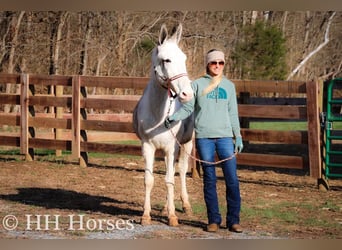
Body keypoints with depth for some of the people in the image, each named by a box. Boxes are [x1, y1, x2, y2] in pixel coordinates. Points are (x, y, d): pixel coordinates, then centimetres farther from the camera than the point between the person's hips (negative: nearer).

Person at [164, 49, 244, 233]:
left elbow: (233, 114, 13)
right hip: (204, 137, -1)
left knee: (232, 179, -3)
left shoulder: (229, 86, 11)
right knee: (209, 179, 3)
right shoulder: (197, 84, 4)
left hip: (225, 136, 2)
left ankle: (233, 220, 4)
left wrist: (238, 136, 8)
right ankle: (214, 220, 11)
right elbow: (187, 108, 3)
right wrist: (173, 117, -15)